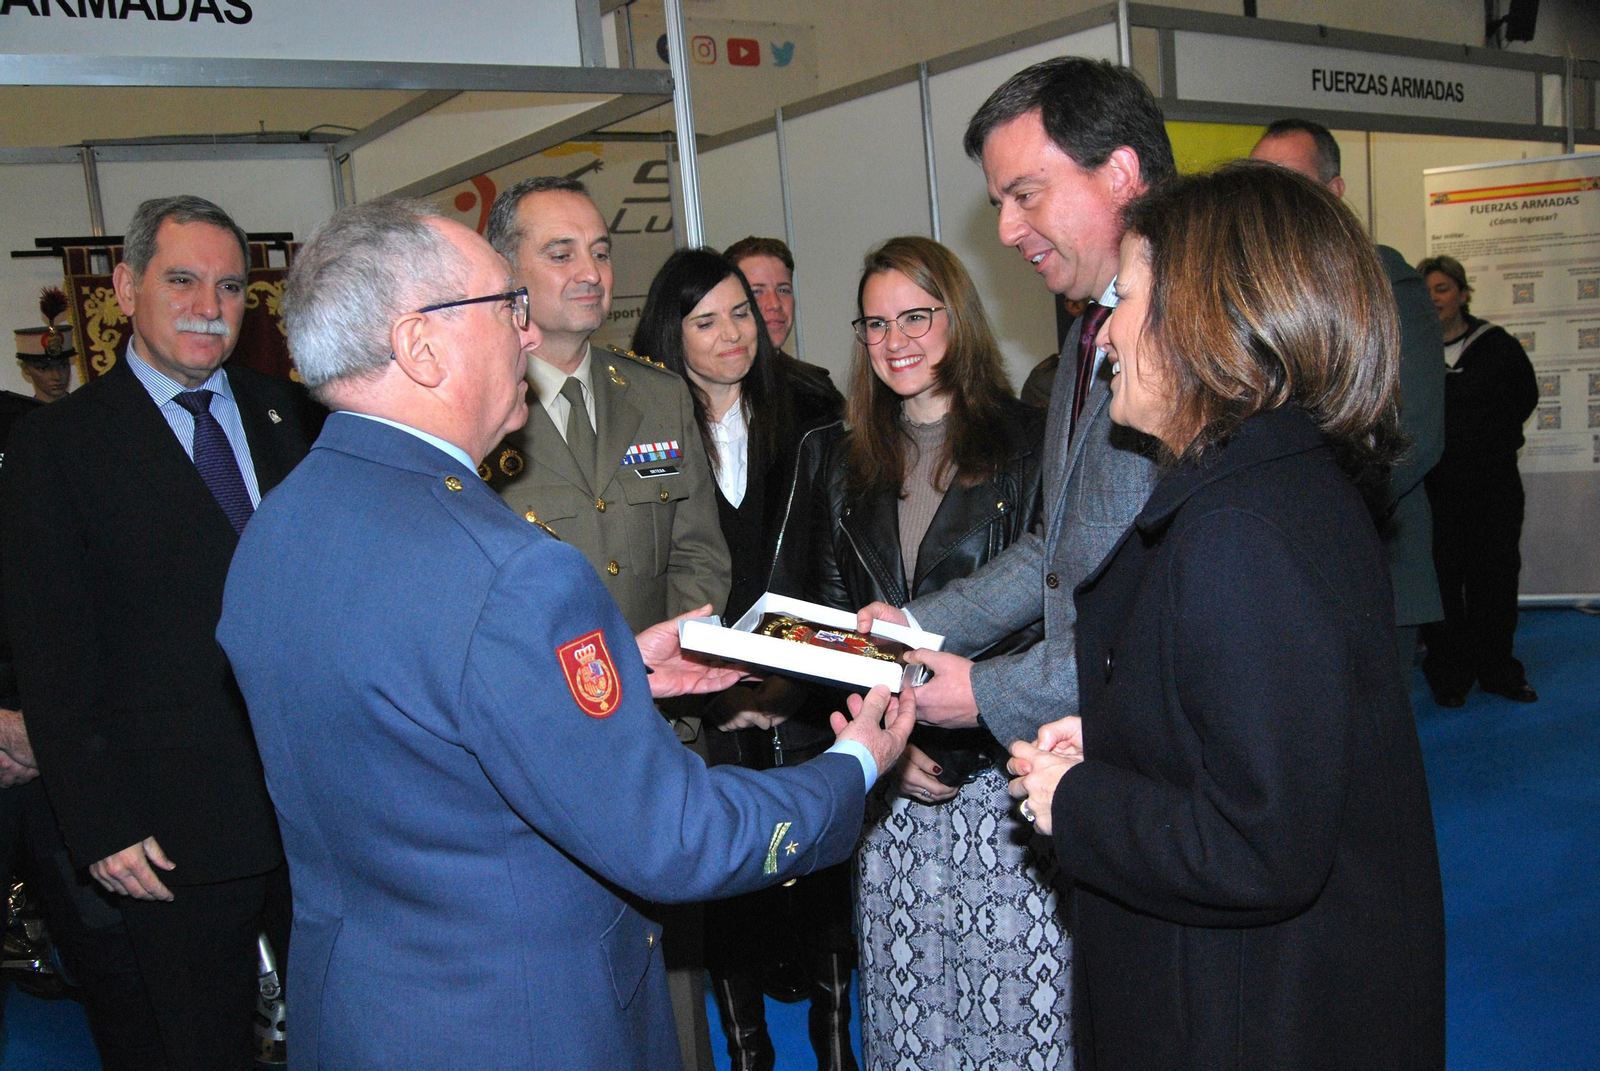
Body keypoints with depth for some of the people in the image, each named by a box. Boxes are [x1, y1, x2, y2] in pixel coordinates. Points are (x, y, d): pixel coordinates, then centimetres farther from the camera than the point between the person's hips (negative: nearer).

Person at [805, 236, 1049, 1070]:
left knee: (1017, 1002, 1)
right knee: (905, 1004, 10)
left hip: (1003, 775, -4)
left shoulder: (1027, 445, -3)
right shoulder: (847, 465, 12)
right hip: (890, 785, 4)